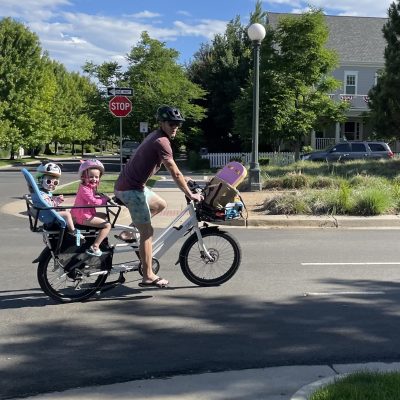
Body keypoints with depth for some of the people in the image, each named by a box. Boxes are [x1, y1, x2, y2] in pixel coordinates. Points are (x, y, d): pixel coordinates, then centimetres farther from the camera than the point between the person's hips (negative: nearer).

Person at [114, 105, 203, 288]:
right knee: (147, 232, -5)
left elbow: (173, 171, 24)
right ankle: (148, 277, 1)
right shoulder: (162, 142, -17)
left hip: (127, 185, 10)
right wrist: (191, 195, -11)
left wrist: (184, 181, 24)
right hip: (131, 189, -10)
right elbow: (175, 173, -18)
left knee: (160, 204, 25)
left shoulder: (156, 136, 14)